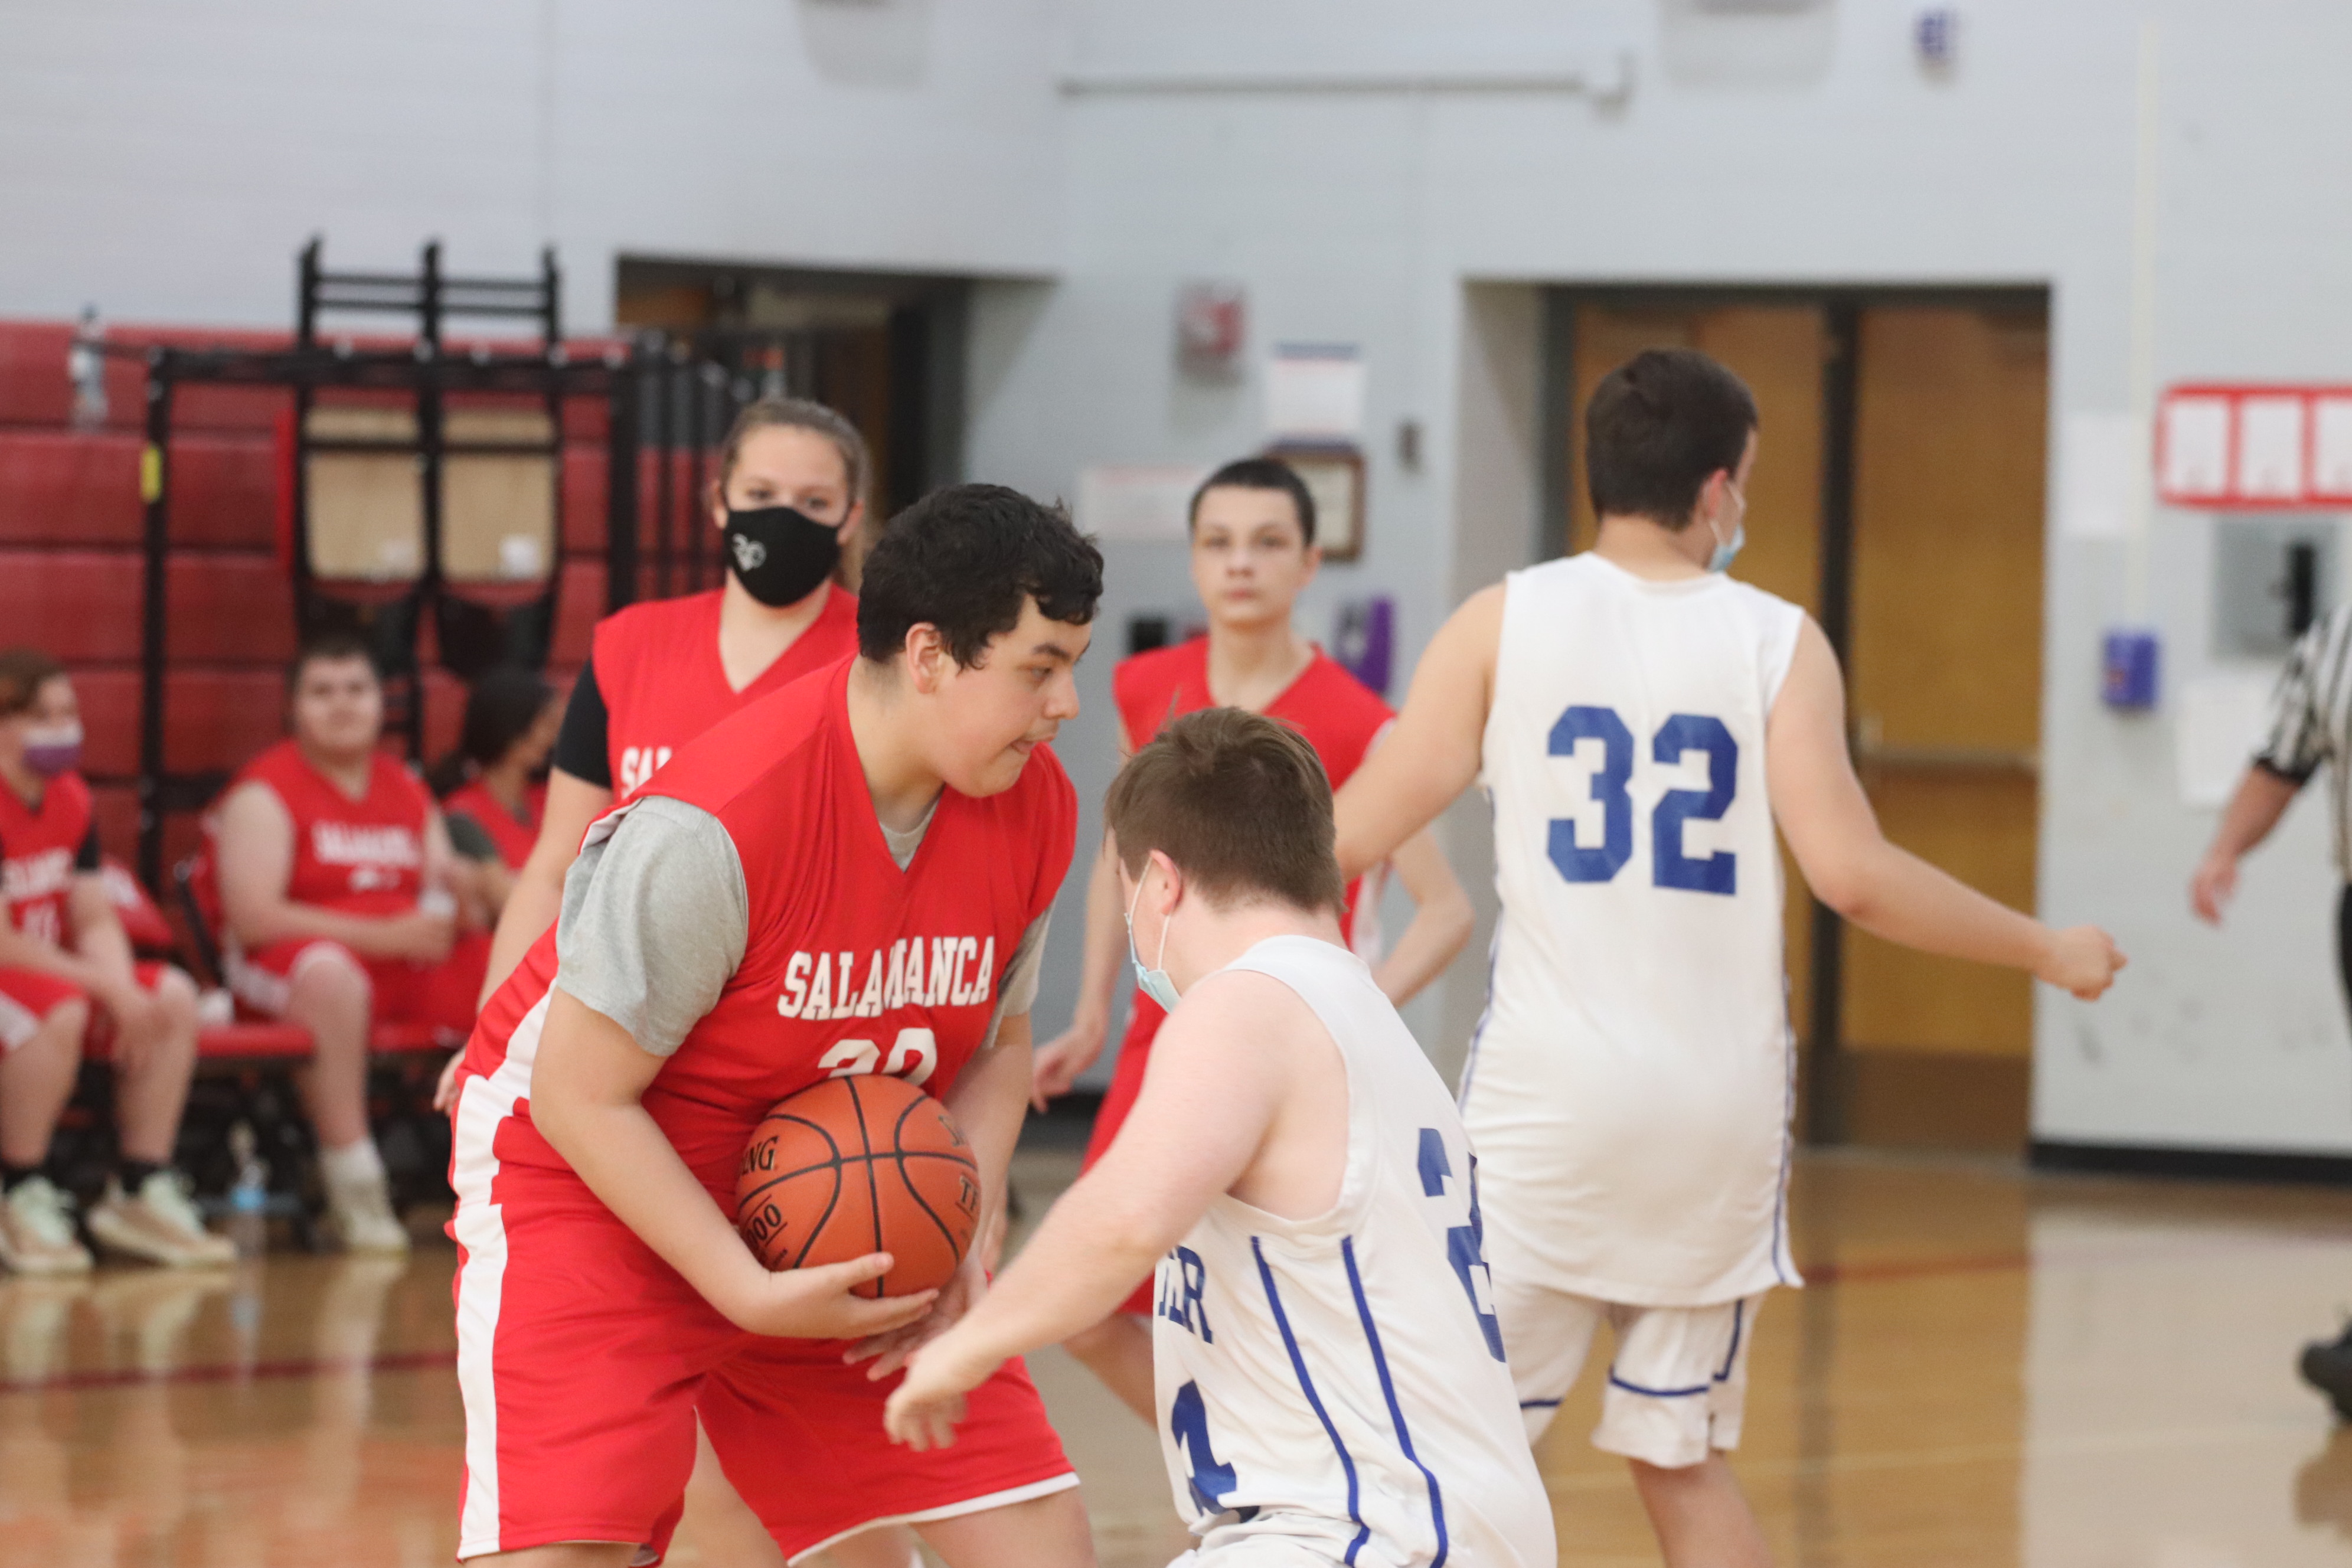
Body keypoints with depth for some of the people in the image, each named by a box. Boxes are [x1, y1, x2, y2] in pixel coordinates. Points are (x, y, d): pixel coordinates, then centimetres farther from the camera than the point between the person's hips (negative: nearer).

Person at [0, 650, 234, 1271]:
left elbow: (95, 922, 7)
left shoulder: (69, 800, 8)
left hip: (57, 973, 9)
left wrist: (123, 990, -14)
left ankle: (139, 1191, -4)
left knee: (174, 997, -8)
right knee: (56, 1010, -37)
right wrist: (106, 988, -20)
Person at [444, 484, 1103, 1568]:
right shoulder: (718, 825, -31)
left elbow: (998, 1048, 7)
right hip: (595, 1180, -6)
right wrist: (755, 1298, -27)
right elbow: (578, 1096, -23)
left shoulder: (1034, 808, -10)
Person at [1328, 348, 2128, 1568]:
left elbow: (1358, 832, -3)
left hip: (1550, 1087, -2)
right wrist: (2049, 953, 6)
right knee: (1682, 1458, 15)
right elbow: (1851, 873, -7)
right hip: (1723, 1099, 2)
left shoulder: (1505, 620, 0)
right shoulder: (1777, 642, 0)